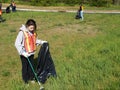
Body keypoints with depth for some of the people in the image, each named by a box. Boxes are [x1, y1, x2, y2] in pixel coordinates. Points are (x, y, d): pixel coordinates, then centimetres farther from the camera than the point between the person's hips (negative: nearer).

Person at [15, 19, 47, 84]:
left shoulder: (33, 32, -1)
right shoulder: (22, 32, -21)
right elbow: (17, 44, -20)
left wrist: (41, 42, 1)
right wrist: (23, 53, -23)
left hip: (31, 52, 5)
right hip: (24, 54, -5)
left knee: (31, 66, 15)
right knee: (25, 66, 10)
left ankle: (31, 78, 34)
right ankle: (25, 80, 27)